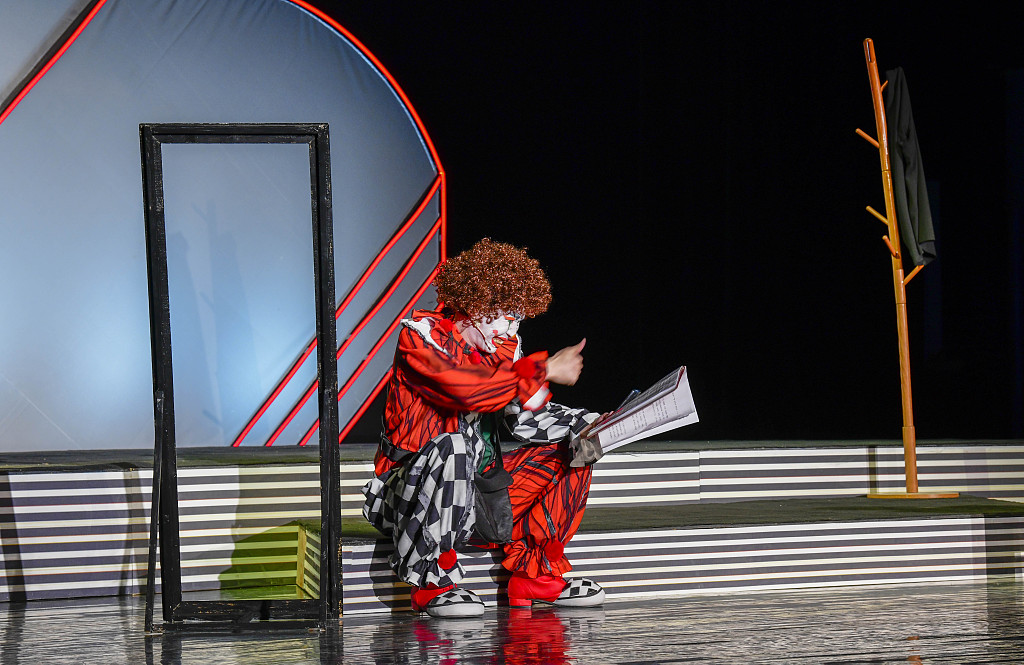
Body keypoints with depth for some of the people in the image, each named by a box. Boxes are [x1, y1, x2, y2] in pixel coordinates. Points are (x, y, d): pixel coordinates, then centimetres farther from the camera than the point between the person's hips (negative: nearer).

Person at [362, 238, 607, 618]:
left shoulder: (504, 344, 7)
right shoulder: (420, 335, -15)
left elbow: (525, 419, 9)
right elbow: (467, 390, -31)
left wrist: (584, 427, -9)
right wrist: (543, 370, -22)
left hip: (480, 489, 7)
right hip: (414, 492, -7)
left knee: (570, 450, 1)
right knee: (452, 448, -38)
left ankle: (535, 576, 0)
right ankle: (432, 584, -26)